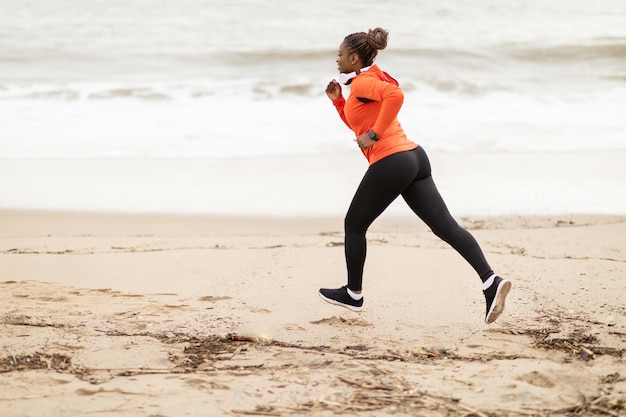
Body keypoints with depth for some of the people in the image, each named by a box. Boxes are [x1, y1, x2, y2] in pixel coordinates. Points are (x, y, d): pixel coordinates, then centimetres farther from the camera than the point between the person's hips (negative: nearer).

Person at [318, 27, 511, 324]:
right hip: (413, 157, 9)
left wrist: (374, 134, -22)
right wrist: (337, 100, 22)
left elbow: (395, 95, -28)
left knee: (354, 224, 11)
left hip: (391, 163, -9)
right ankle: (491, 281, -17)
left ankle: (353, 294, 22)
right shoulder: (371, 81, 24)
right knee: (446, 226, -3)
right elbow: (358, 126, 34)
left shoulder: (361, 82, -7)